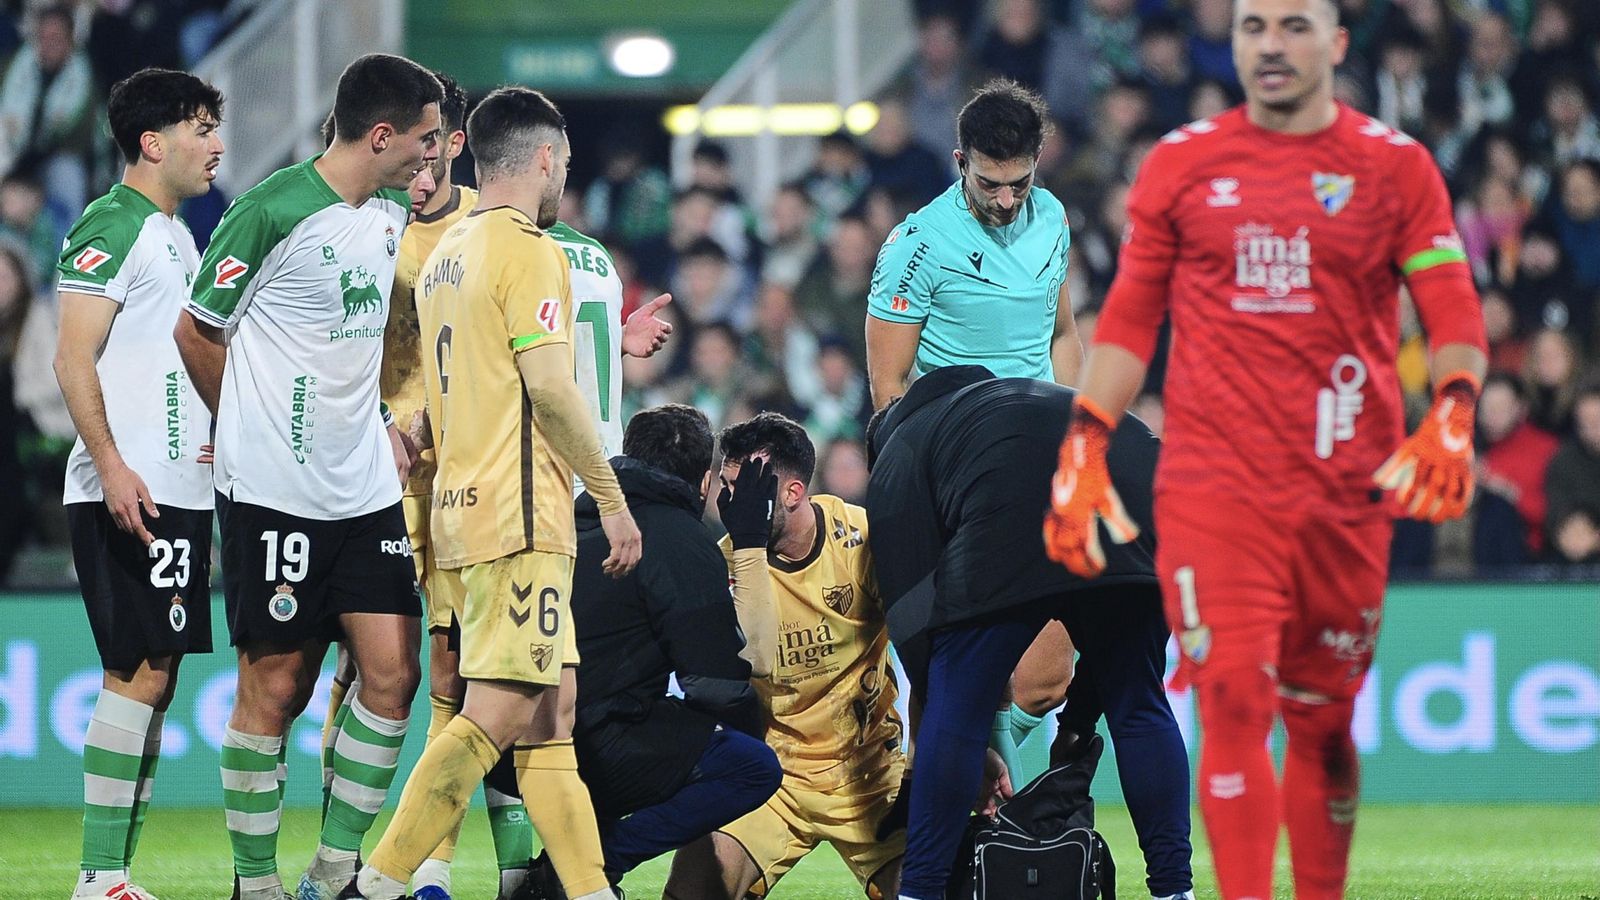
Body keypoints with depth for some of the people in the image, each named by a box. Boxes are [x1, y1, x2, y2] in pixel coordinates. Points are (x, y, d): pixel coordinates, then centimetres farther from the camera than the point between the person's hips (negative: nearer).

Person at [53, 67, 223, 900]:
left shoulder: (175, 236, 20)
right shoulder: (111, 227, -8)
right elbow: (74, 360, -15)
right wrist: (111, 467, -24)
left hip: (178, 492, 9)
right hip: (127, 493, -9)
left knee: (153, 677, 7)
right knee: (139, 673, -12)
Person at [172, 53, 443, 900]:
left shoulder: (394, 213, 9)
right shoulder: (273, 210, -14)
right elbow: (197, 330, -2)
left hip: (366, 488, 7)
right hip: (274, 492, -7)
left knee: (391, 671, -2)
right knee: (276, 688, -2)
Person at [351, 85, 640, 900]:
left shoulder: (444, 254, 17)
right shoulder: (527, 249, -10)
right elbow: (549, 387, -16)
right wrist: (613, 499, -10)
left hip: (465, 500, 10)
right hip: (520, 515, -10)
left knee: (551, 709, 8)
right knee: (497, 712, -12)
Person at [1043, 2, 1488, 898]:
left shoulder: (1395, 166, 5)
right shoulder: (1181, 165, 8)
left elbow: (1455, 318, 4)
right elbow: (1129, 318, 12)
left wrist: (1451, 416, -15)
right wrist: (1084, 446, 3)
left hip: (1347, 489, 1)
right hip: (1212, 485, -1)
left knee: (1323, 722, 7)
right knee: (1234, 705, -12)